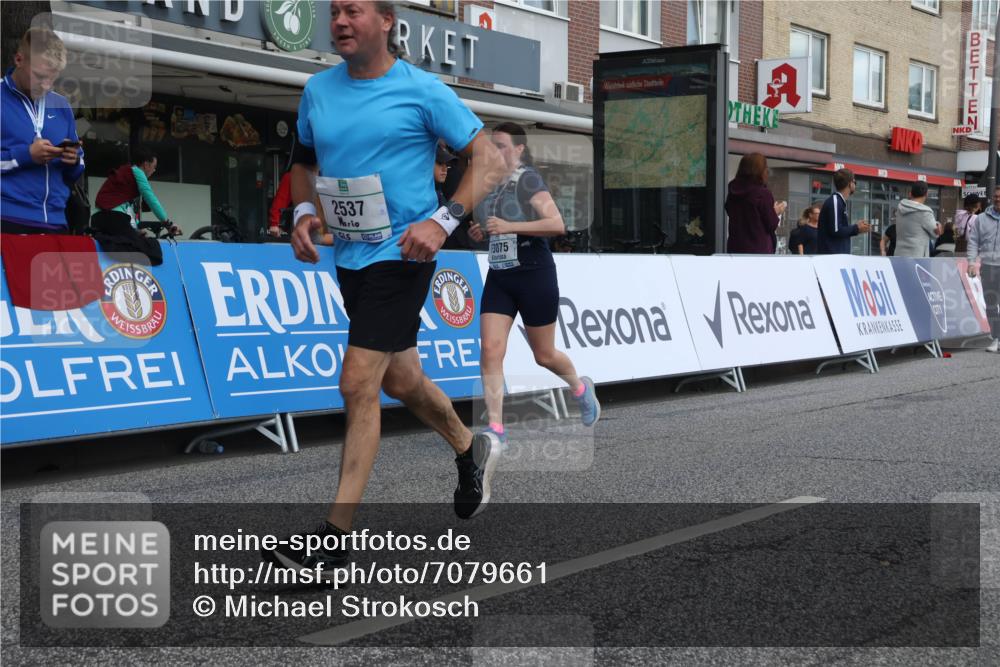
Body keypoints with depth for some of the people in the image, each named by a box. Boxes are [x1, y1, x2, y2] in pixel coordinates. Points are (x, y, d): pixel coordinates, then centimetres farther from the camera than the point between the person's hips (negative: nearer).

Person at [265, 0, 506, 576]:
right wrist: (304, 213, 2)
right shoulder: (318, 90, 7)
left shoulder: (422, 90, -10)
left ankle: (336, 538, -5)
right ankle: (471, 451, 46)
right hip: (351, 258, 7)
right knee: (400, 381, 19)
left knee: (358, 385, -12)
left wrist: (442, 220, -21)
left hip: (400, 255, -7)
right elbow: (305, 162, 22)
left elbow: (490, 161, -10)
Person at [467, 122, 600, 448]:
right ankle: (495, 428, -8)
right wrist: (479, 232, 4)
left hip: (535, 275, -6)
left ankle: (581, 388, 39)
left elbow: (557, 225, -21)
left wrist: (509, 226, -26)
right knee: (490, 350, -10)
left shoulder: (528, 179, -11)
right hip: (498, 277, 6)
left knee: (544, 355, 8)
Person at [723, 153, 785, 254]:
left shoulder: (733, 193, 6)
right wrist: (776, 212, 14)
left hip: (735, 249, 6)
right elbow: (772, 225, -7)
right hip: (759, 250, -6)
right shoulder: (763, 194, -11)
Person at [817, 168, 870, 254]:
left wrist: (856, 227, 10)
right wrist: (856, 228, -7)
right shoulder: (835, 201, -13)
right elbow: (835, 230, -20)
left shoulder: (840, 202, 17)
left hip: (839, 254, 10)